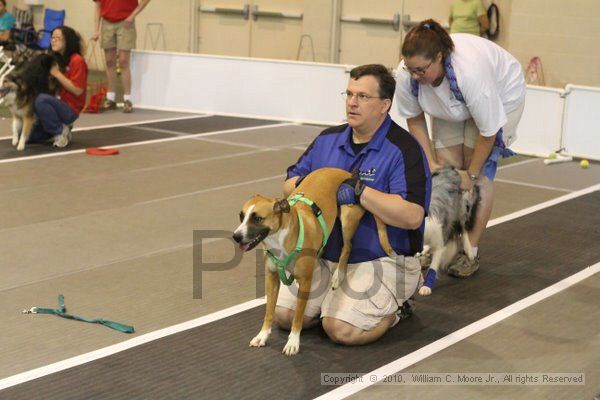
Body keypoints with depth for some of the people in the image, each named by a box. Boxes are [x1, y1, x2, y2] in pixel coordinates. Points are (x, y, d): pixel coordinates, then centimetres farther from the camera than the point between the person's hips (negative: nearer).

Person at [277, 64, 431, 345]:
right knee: (285, 314, -7)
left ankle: (394, 306, 8)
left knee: (341, 329, -22)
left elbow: (412, 215, -25)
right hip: (325, 256, 6)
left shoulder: (403, 149, -14)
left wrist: (359, 192, -29)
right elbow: (290, 183, 14)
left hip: (381, 261, -6)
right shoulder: (328, 139, 7)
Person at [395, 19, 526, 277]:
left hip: (502, 95, -5)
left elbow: (488, 132, -31)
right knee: (445, 169, -6)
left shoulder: (470, 72, -44)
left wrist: (471, 174, -20)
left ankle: (471, 253, -9)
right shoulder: (406, 74, -30)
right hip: (451, 105, 5)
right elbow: (414, 119, -9)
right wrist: (431, 162, -13)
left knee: (481, 171, -12)